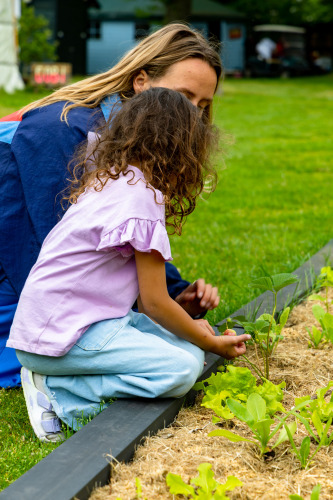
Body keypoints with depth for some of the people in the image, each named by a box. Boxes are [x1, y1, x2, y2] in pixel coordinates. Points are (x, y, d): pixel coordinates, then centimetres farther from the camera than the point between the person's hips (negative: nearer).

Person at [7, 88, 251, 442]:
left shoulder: (106, 179, 15)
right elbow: (154, 302, -8)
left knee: (186, 343, 7)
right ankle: (57, 392, -10)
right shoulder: (143, 195, -14)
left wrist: (189, 323, 17)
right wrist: (211, 344, 6)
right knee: (182, 369, -18)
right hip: (62, 336, -10)